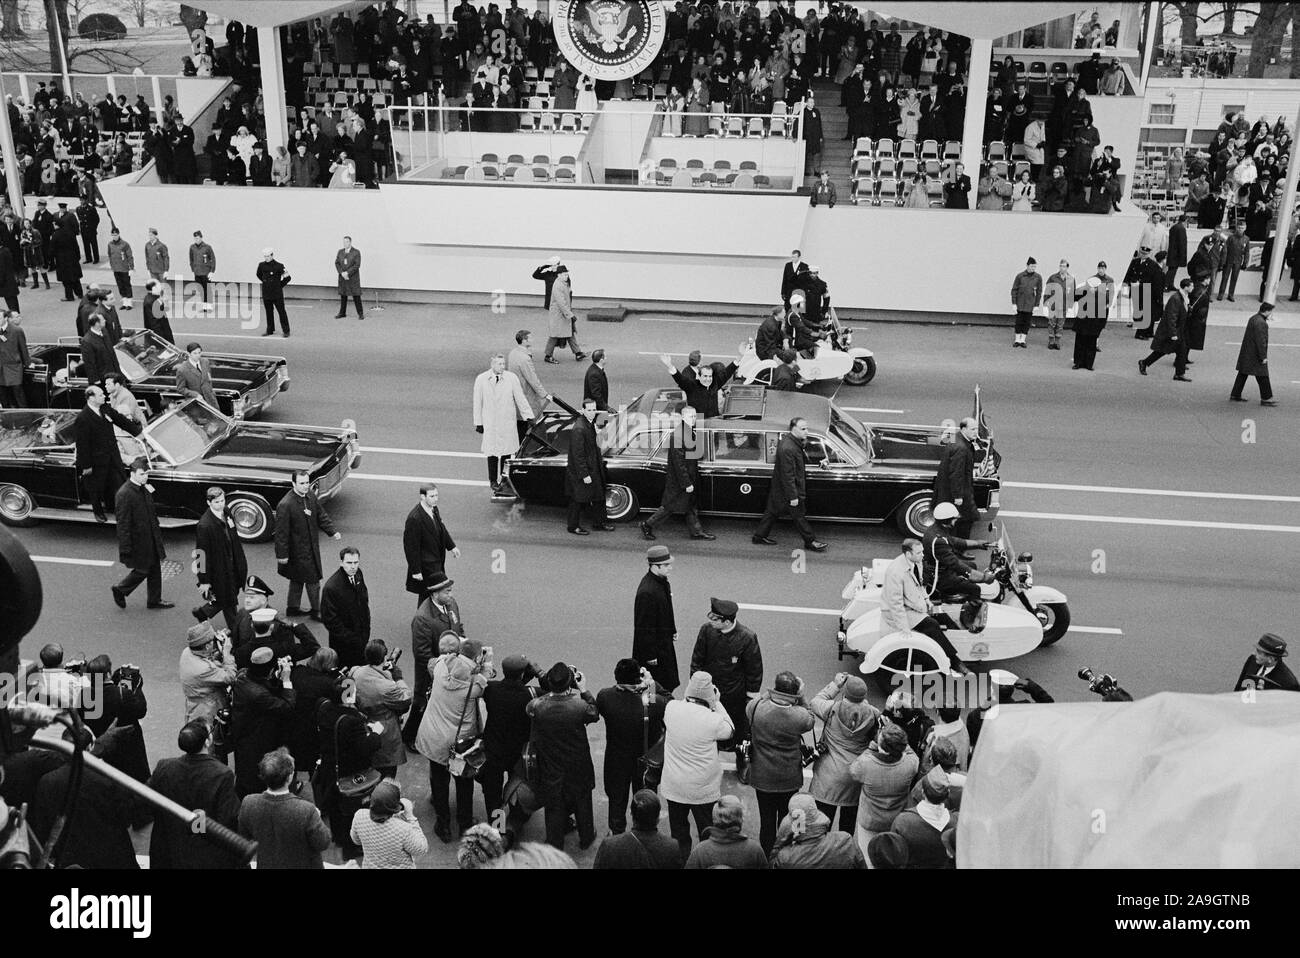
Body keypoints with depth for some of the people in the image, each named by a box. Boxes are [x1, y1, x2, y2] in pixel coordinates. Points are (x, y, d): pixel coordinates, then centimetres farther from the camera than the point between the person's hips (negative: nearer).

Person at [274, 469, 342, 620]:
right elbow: (281, 532, -20)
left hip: (312, 547, 8)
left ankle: (293, 608, 37)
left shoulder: (311, 496, -1)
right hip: (298, 550, -7)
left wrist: (332, 531, -2)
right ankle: (316, 611, 17)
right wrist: (282, 555, -17)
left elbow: (321, 515, 10)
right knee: (313, 581, 1)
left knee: (298, 579, 22)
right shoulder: (285, 505, -25)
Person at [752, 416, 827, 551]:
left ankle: (759, 536, 32)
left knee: (772, 511, 20)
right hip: (789, 489, -10)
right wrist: (793, 497, -24)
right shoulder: (788, 449, -31)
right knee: (798, 515, 6)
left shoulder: (790, 440, 1)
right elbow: (788, 475, -28)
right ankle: (810, 541, 21)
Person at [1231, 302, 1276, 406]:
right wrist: (1263, 356, -18)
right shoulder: (1260, 323, -21)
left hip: (1246, 353, 10)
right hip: (1255, 355, -10)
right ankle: (1266, 398, 7)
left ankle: (1235, 395, 19)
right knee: (1262, 377, 0)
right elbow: (1261, 341, -22)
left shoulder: (1253, 318, 10)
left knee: (1243, 374, 14)